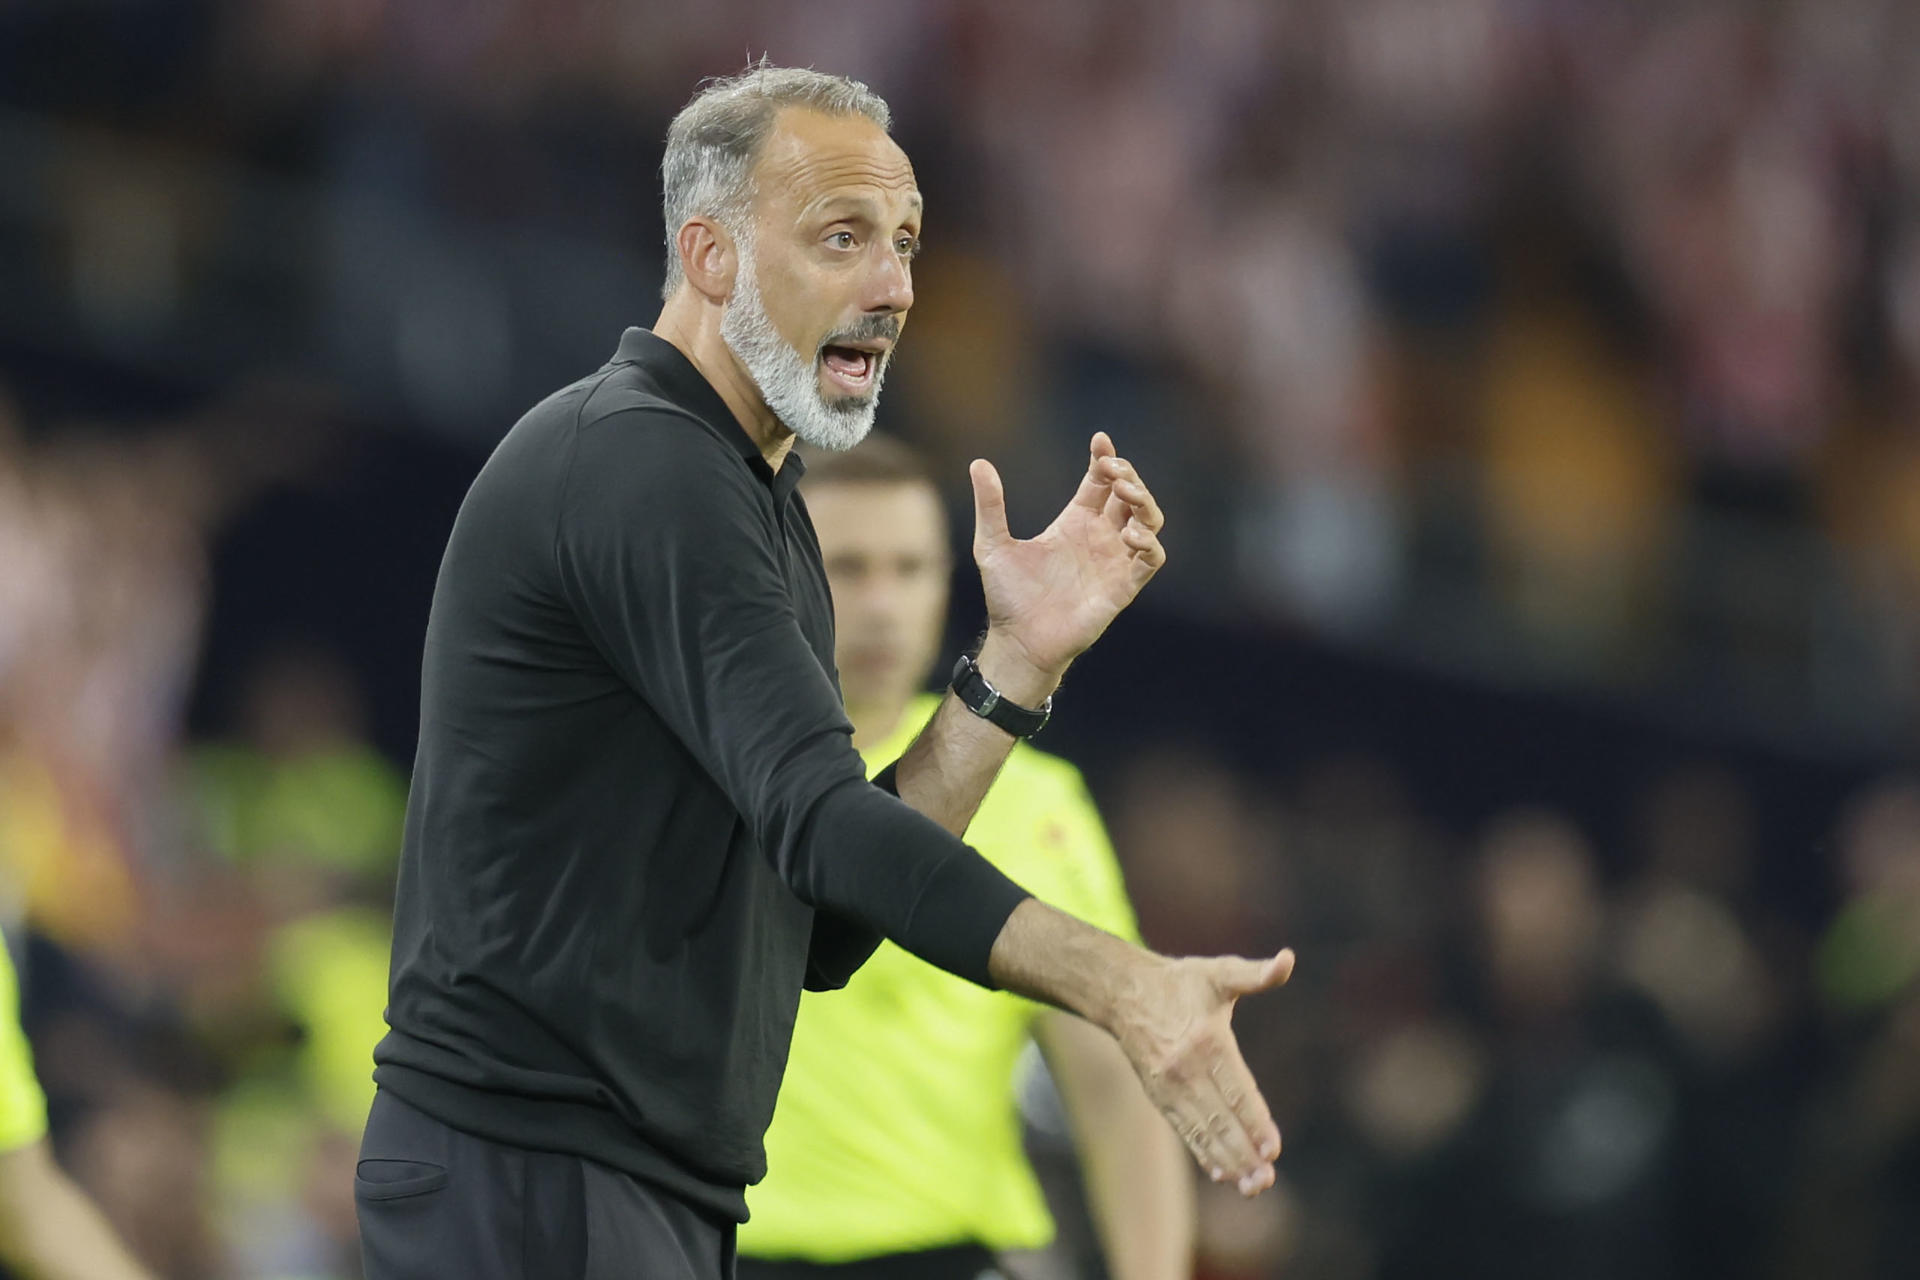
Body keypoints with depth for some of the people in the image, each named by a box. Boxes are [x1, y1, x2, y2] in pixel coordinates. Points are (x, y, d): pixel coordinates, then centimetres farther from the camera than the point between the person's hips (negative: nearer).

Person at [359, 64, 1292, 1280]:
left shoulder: (754, 497, 18)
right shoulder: (636, 467, -14)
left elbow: (830, 923, 13)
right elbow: (818, 822, -27)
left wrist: (1021, 661, 5)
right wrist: (1117, 983, -38)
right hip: (531, 1180, -10)